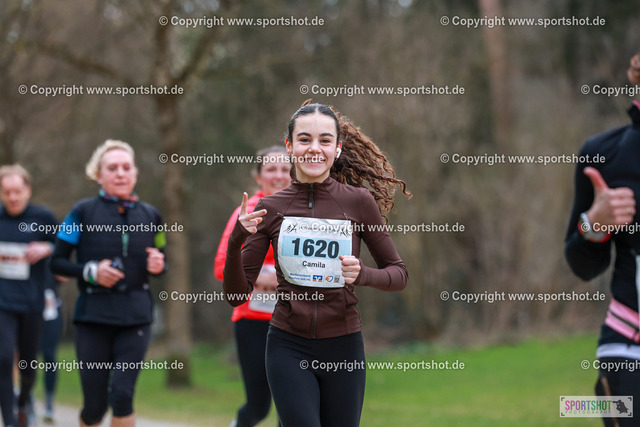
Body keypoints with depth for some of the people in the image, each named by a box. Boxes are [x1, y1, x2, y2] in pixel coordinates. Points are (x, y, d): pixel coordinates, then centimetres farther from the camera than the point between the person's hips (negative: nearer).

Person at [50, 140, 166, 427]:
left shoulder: (150, 216, 9)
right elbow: (57, 262, 1)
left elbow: (158, 259, 21)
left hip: (136, 317, 2)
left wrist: (157, 266, -2)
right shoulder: (83, 212, -1)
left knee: (122, 395, -14)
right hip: (93, 316, -2)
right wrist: (91, 272, -16)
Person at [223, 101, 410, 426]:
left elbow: (398, 273, 5)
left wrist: (363, 274, -16)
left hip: (343, 348, 0)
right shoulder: (270, 208, 0)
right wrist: (235, 243, -16)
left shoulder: (358, 201, -3)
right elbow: (237, 295, 1)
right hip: (289, 347, 0)